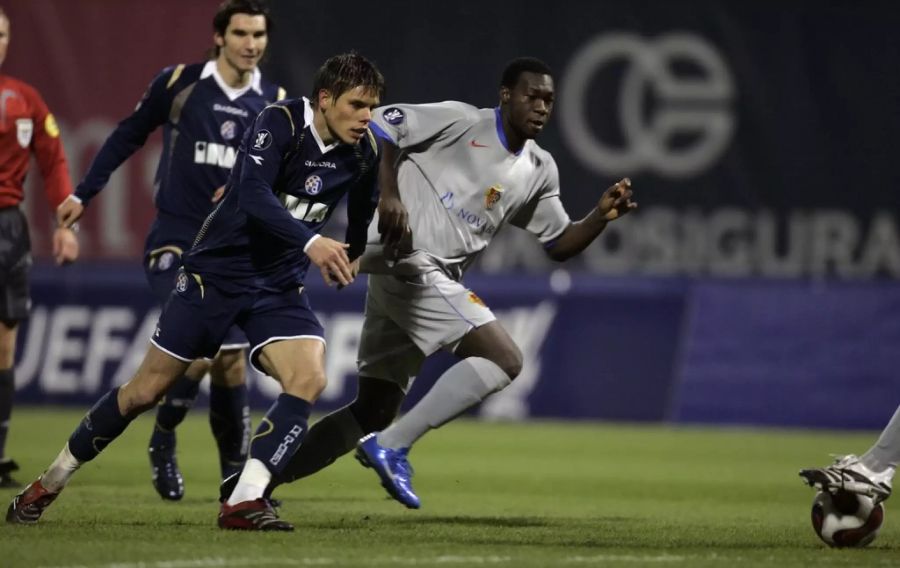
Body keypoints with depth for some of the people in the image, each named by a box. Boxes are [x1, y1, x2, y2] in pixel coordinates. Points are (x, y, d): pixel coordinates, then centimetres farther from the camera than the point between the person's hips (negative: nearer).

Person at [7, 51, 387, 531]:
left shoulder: (362, 151, -4)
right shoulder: (280, 123, -20)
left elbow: (364, 204, 21)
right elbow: (254, 196, -35)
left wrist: (352, 254, 32)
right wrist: (310, 243, -47)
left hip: (280, 285, 4)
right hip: (216, 272, -4)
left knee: (309, 378, -22)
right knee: (147, 389, 1)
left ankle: (244, 501, -21)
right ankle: (47, 485, 18)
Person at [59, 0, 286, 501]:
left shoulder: (274, 104, 4)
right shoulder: (178, 84, -3)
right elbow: (130, 135, 9)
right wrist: (85, 193, 11)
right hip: (175, 242, -3)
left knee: (231, 360, 2)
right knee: (203, 346, -19)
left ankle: (237, 476, 16)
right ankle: (164, 440, 7)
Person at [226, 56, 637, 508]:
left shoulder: (539, 172, 16)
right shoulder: (461, 122, -5)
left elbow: (560, 245, 20)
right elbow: (381, 122, -7)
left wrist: (602, 216, 3)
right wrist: (389, 193, -18)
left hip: (434, 281, 9)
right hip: (407, 263, -9)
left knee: (374, 411, 8)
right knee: (504, 359, -18)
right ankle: (392, 446, -17)